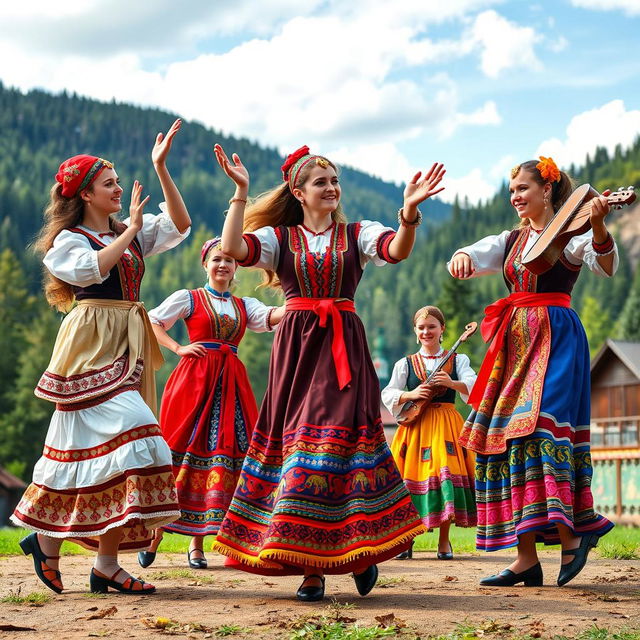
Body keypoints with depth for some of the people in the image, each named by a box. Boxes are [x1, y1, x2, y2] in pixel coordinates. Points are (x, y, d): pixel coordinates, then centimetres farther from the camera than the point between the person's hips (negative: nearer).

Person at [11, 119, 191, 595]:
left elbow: (180, 224, 6)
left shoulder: (130, 234, 17)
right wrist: (131, 229, -12)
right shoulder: (68, 240, -1)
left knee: (93, 448, 5)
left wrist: (161, 168, 0)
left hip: (128, 346, 7)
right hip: (92, 345, -7)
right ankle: (106, 565, -12)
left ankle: (47, 541, 12)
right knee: (124, 433, -18)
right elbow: (91, 269, -22)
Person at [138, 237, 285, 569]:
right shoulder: (188, 298, 6)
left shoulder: (244, 305, 16)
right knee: (183, 453, -6)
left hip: (231, 382, 4)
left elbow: (270, 317, -2)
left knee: (227, 451, -2)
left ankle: (196, 543, 5)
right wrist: (178, 348, -5)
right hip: (194, 378, -4)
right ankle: (155, 535, 2)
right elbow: (151, 322, 5)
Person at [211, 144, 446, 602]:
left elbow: (398, 250, -11)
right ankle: (310, 568, 4)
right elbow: (232, 248, -10)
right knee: (296, 439, -2)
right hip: (296, 351, 0)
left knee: (343, 439, -7)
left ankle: (360, 549, 11)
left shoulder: (357, 234, 10)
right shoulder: (278, 237, 10)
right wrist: (240, 192, -14)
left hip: (345, 350, 0)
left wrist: (410, 210, -28)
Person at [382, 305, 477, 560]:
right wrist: (411, 394, -13)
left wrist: (452, 383, -25)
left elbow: (474, 386, -7)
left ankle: (444, 541, 3)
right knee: (411, 475, -4)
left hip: (445, 424, -1)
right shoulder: (405, 364, 10)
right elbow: (387, 394, 3)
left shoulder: (457, 360, 9)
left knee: (446, 472, -9)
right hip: (415, 424, 1)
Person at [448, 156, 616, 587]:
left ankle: (572, 531, -11)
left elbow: (606, 267, -17)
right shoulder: (511, 241, 19)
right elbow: (470, 259, 12)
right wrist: (461, 257, -13)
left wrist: (598, 226, -36)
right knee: (507, 433, -1)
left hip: (556, 337, -7)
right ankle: (526, 558, 0)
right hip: (515, 342, 7)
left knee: (539, 423, -22)